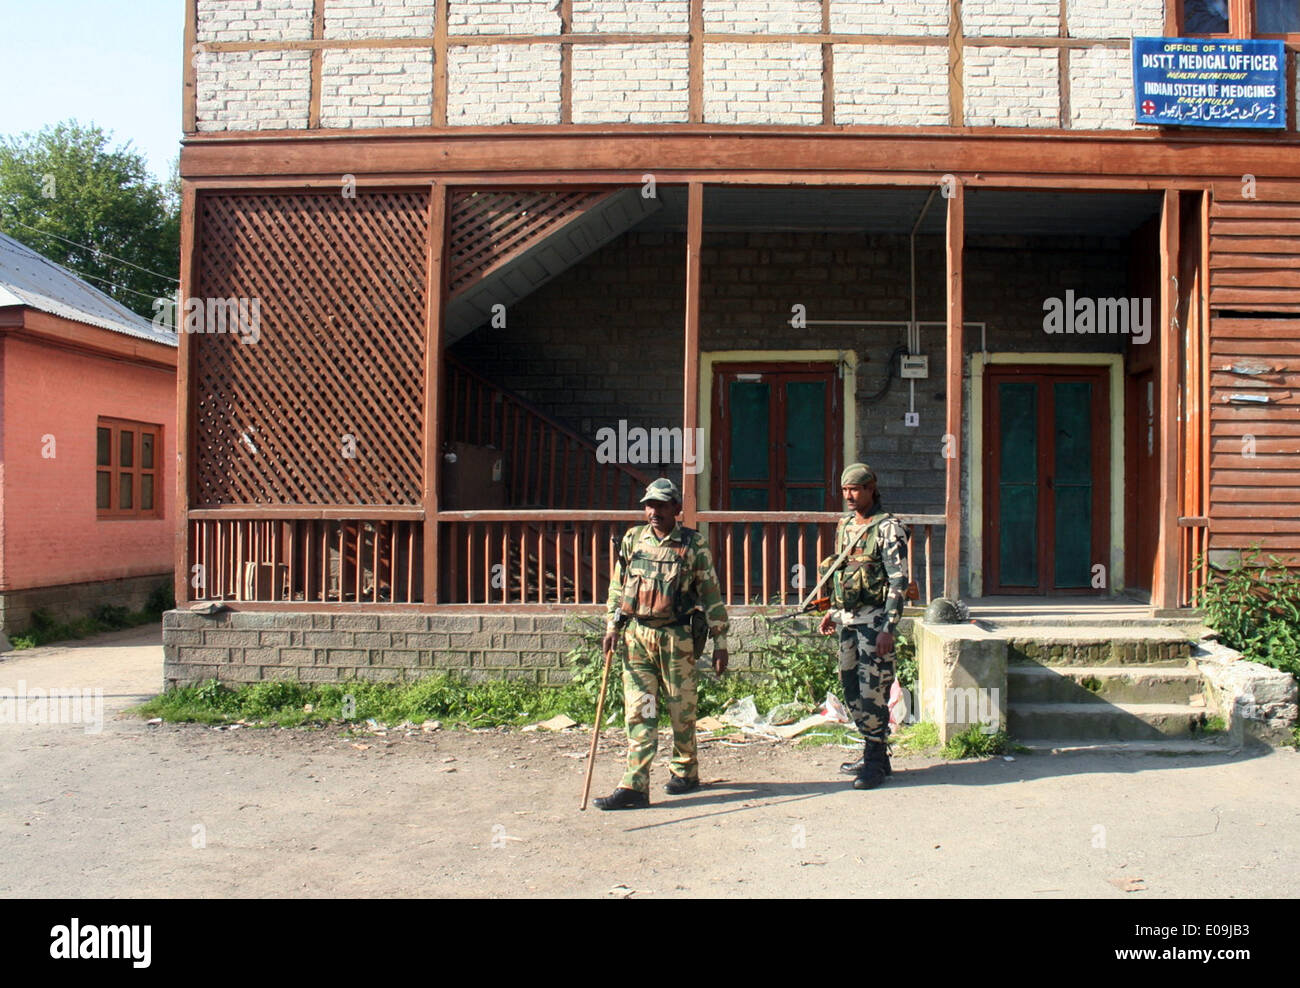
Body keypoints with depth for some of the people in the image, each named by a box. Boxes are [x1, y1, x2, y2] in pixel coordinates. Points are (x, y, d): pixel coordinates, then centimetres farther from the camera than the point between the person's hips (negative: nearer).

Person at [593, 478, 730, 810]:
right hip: (636, 636, 3)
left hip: (676, 637, -3)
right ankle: (635, 786, -1)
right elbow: (617, 585, 15)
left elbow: (711, 594, 0)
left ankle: (685, 772, 28)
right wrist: (612, 626, 8)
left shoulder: (694, 545, -3)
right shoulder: (632, 539, 7)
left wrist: (720, 642, -1)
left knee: (681, 709, 8)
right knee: (638, 711, -1)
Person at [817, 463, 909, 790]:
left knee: (872, 691, -5)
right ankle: (872, 752, 24)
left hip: (874, 618, -8)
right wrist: (833, 611, 18)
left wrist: (888, 628, -19)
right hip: (847, 618, 8)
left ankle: (876, 762, 6)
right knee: (851, 688, 12)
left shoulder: (888, 528, -10)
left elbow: (899, 582, -14)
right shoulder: (844, 526, 13)